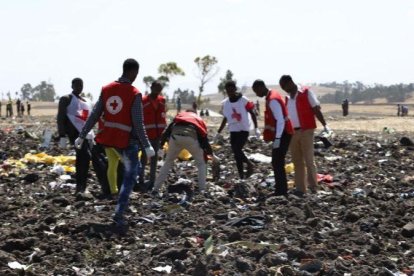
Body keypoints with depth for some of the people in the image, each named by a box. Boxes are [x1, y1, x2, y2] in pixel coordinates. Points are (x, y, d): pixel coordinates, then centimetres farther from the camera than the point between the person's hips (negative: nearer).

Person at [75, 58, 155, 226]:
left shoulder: (107, 89, 1)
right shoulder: (135, 94, -14)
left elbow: (94, 115, 2)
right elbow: (138, 124, -17)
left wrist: (82, 136, 7)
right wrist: (147, 146, -14)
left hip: (110, 136, 6)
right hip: (127, 139, -6)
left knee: (131, 168, 28)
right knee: (130, 176, 5)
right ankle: (119, 214, -1)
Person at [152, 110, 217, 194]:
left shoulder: (180, 115, 36)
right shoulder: (199, 120, 35)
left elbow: (168, 130, 23)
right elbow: (204, 139, 28)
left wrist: (161, 144, 21)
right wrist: (211, 154, 38)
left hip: (175, 136, 1)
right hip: (191, 137, -1)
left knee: (168, 163, 20)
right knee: (201, 163, 18)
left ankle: (156, 188, 16)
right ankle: (202, 190, 8)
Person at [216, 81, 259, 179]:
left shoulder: (244, 100, -9)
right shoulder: (224, 103, 6)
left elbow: (252, 113, -3)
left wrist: (256, 128, -10)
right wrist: (219, 132, 16)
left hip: (244, 130, -5)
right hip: (233, 131, 5)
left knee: (237, 150, -19)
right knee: (236, 154, 3)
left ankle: (249, 164, 4)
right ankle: (242, 176, 10)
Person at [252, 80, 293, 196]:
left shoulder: (273, 100, -19)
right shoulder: (271, 97, 12)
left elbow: (280, 120, -23)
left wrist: (277, 138, -23)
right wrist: (268, 135, 19)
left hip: (282, 135, -10)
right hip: (281, 134, 10)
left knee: (277, 163, -7)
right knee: (277, 163, 13)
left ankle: (281, 190, -5)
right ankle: (281, 189, 18)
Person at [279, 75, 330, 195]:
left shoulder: (306, 93, -3)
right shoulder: (287, 98, 15)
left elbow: (316, 109, -6)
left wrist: (324, 125, -13)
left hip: (306, 131, -6)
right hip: (292, 132, 6)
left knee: (308, 160, -6)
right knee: (297, 161, 7)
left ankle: (313, 187, -3)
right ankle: (300, 189, 12)